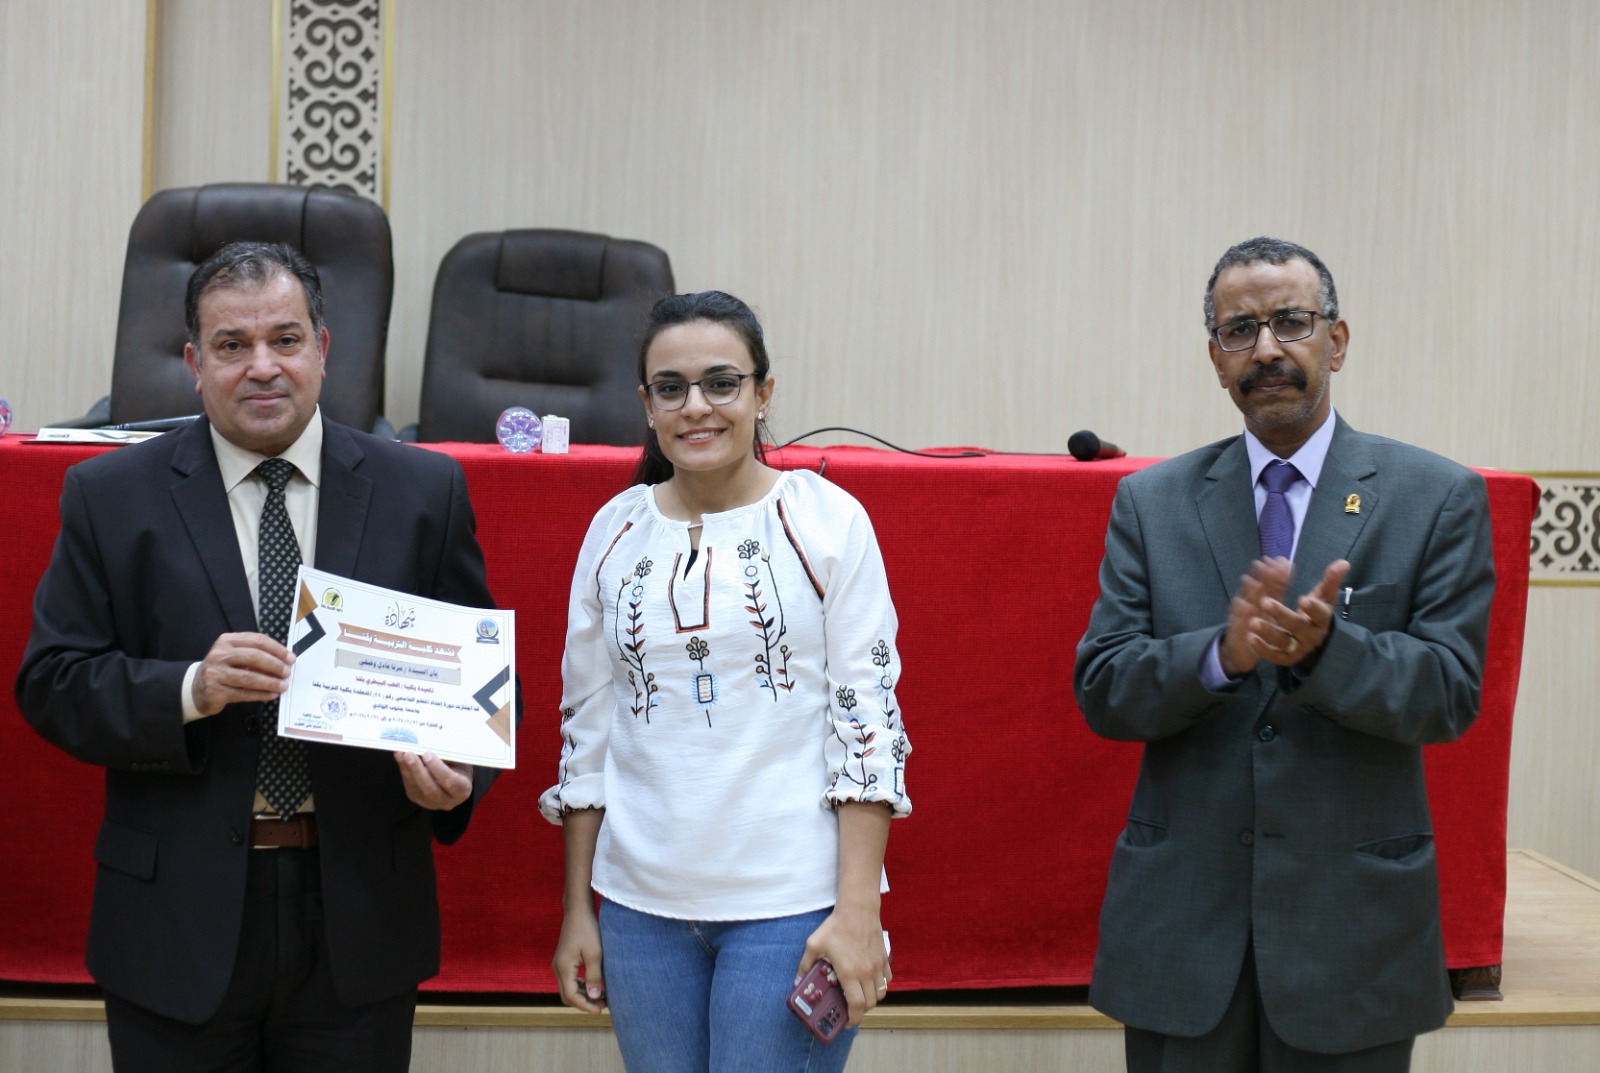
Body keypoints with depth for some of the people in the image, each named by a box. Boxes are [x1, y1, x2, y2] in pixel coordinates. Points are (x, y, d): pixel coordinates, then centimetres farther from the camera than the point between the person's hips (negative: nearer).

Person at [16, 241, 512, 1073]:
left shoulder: (424, 491, 3)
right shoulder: (110, 496, 1)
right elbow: (51, 682, -2)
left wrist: (457, 773, -15)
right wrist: (190, 690, -20)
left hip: (359, 920, 1)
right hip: (179, 919, 0)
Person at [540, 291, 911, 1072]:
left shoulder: (827, 521, -3)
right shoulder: (616, 529, 6)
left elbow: (867, 716, -5)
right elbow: (585, 723, 11)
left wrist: (858, 912, -11)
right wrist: (577, 911, 11)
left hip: (791, 905, -3)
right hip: (642, 904, 4)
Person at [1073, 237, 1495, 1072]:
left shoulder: (1437, 498, 0)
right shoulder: (1151, 501, 5)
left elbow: (1450, 692, -7)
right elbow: (1101, 689, -2)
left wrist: (1323, 648, -26)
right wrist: (1223, 654, -21)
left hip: (1350, 923, -1)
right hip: (1181, 922, 1)